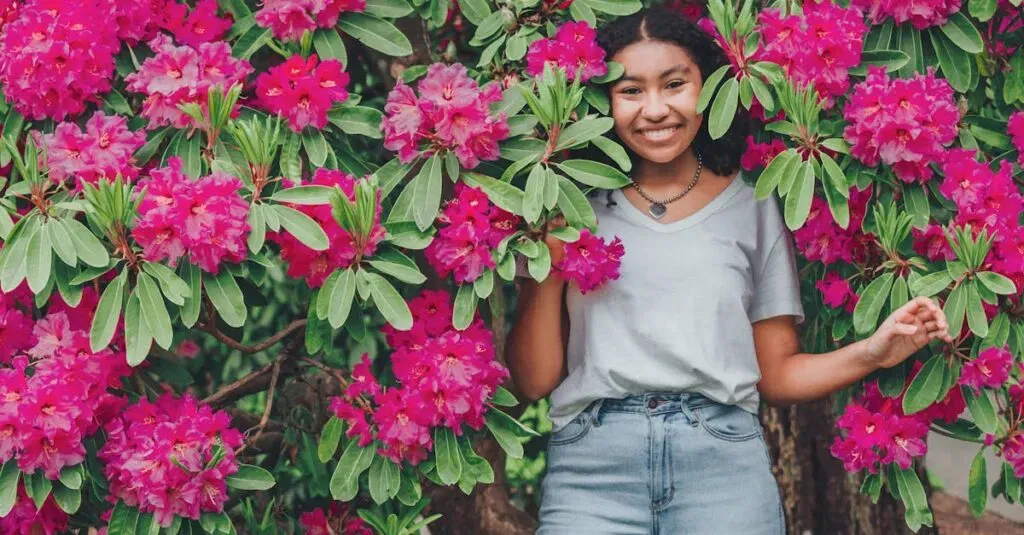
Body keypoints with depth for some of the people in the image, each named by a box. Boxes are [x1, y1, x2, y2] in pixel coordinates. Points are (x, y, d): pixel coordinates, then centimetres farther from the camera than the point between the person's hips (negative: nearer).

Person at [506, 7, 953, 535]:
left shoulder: (751, 207, 10)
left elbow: (777, 374, 12)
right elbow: (533, 381, 7)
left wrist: (873, 352, -4)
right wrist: (550, 266, -5)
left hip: (723, 455, 1)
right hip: (592, 457, 0)